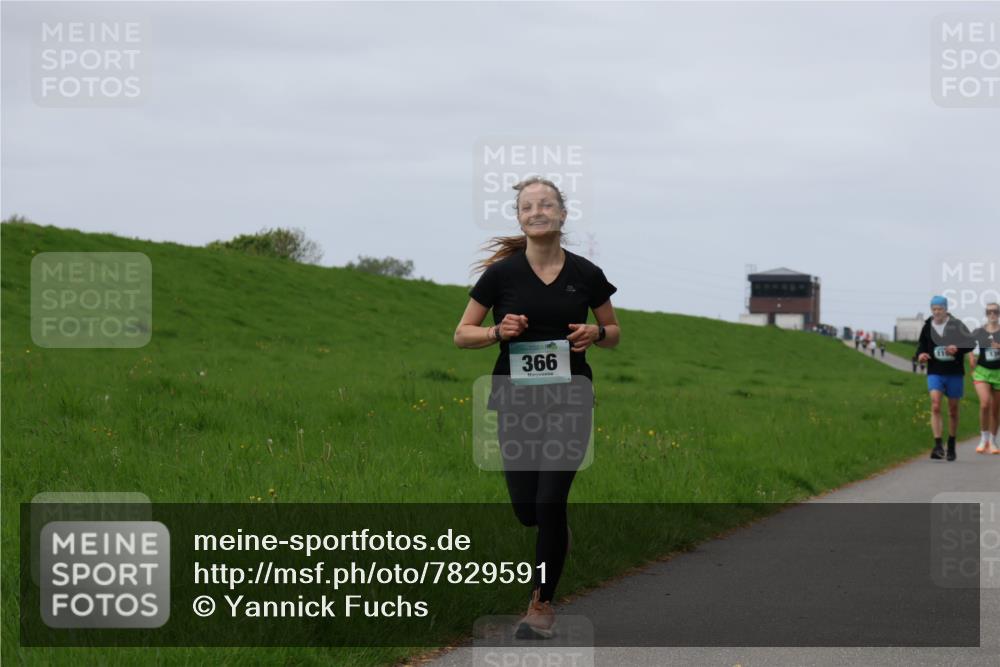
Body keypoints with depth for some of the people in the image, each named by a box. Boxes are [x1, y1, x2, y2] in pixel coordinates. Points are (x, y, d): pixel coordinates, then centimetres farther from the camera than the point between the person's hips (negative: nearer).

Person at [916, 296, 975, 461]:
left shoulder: (956, 325, -4)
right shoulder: (927, 327, 3)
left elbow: (971, 343, -5)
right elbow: (921, 346, 15)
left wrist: (957, 348, -23)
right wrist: (921, 354, -7)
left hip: (955, 373, 0)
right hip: (935, 373, 0)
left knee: (953, 410, 10)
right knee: (935, 406, -18)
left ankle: (951, 446, 26)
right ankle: (937, 445, -22)